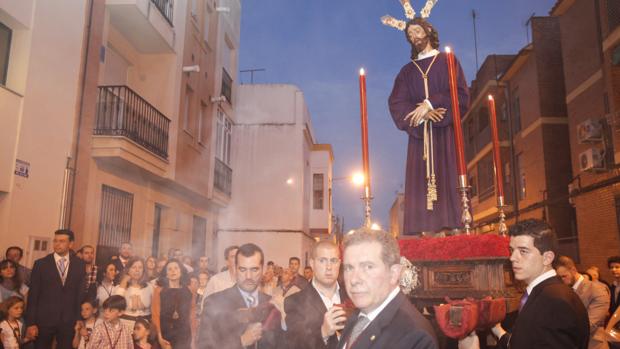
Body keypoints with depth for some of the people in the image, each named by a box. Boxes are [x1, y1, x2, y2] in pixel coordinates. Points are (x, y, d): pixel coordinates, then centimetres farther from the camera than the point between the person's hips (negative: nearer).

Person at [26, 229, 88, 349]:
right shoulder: (41, 264, -2)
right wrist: (31, 322, -6)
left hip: (69, 320, 1)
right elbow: (33, 295, -2)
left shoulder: (79, 264, 2)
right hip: (44, 319, -1)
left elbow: (82, 293, 4)